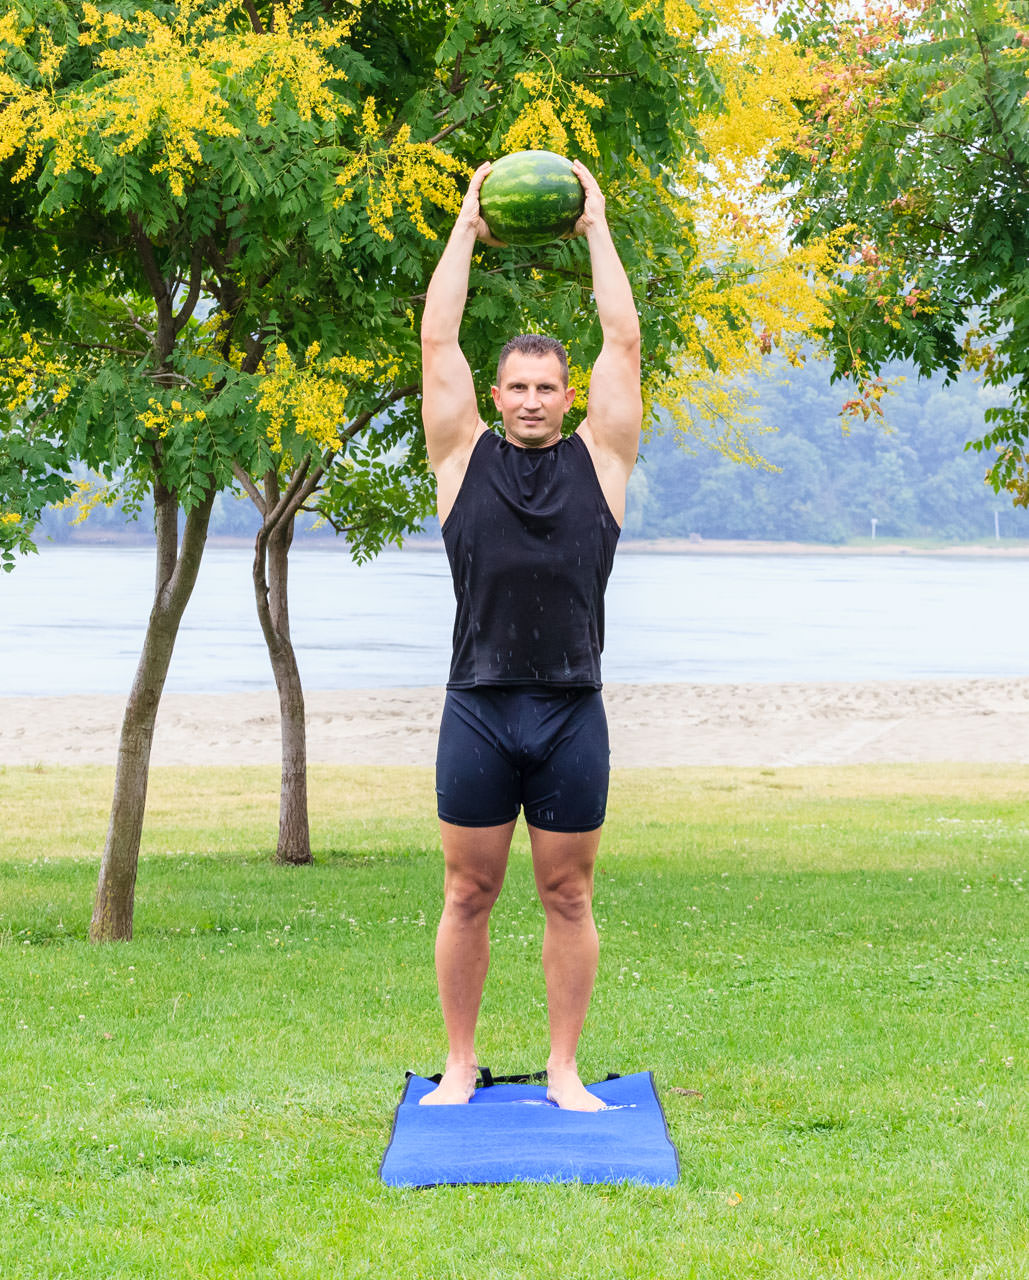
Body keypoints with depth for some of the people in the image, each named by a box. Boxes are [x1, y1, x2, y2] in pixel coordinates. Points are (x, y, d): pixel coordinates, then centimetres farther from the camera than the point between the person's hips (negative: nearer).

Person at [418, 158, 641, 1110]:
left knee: (568, 898, 6)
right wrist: (467, 228, 10)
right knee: (468, 897, 5)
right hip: (478, 710, 0)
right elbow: (438, 337, 5)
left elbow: (623, 338, 5)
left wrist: (597, 228, 10)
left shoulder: (599, 459, 7)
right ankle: (461, 1067, 16)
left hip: (572, 713, 0)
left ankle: (564, 1072, 14)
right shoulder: (464, 457, 7)